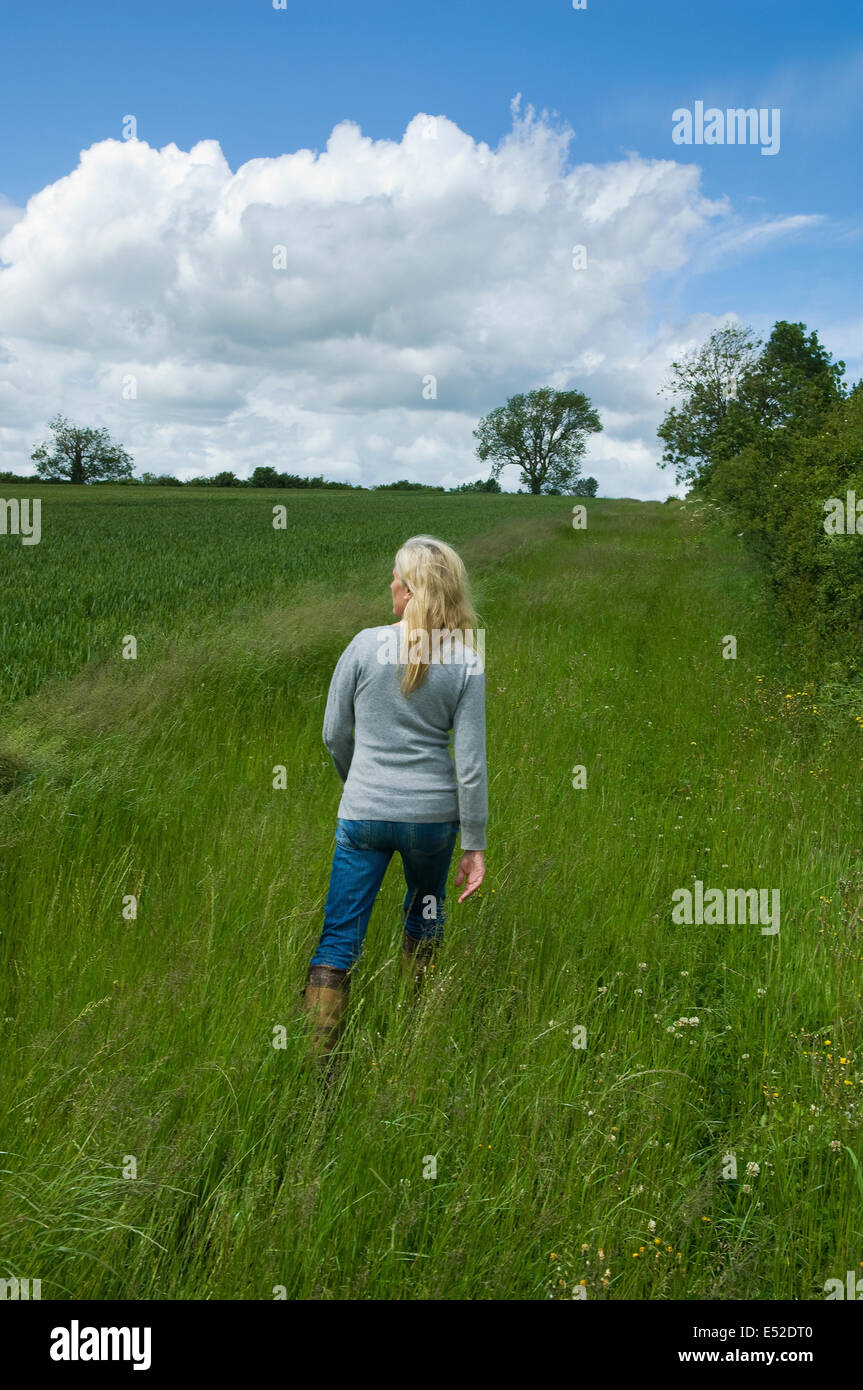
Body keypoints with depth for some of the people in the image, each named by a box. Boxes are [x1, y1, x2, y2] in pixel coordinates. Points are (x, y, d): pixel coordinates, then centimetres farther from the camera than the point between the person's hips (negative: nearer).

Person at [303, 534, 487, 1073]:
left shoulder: (365, 644, -8)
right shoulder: (466, 662, -7)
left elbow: (334, 734, 0)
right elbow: (470, 762, -8)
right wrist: (475, 844, 0)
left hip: (364, 812, -2)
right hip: (434, 813, 2)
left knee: (339, 939, 4)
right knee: (425, 911, 27)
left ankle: (317, 1061, 2)